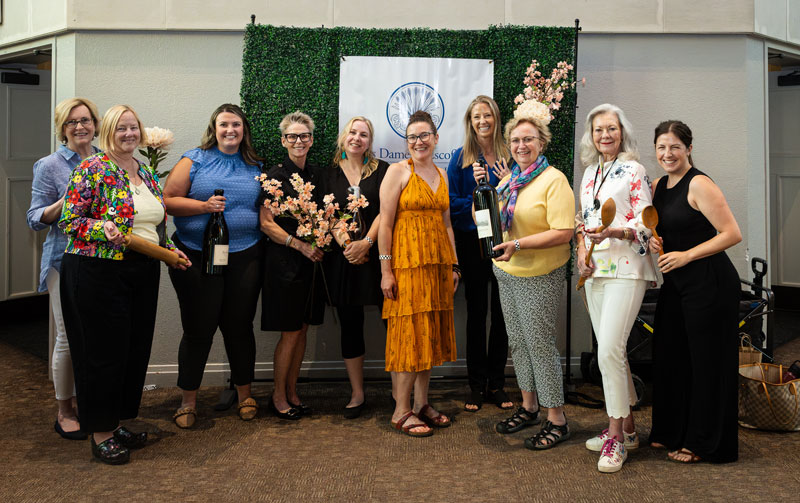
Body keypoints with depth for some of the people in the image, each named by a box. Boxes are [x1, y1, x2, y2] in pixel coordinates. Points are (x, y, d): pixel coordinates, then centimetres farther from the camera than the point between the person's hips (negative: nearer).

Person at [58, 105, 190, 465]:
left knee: (136, 348, 11)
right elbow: (68, 221, -11)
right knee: (105, 350, 1)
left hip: (143, 273, 7)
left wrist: (170, 249, 7)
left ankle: (117, 423, 28)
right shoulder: (92, 169, -8)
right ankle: (100, 434, 16)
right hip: (98, 272, -7)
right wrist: (102, 229, -27)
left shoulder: (147, 174, 14)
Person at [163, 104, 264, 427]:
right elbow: (168, 201, -2)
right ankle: (188, 401, 19)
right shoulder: (194, 161, 3)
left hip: (245, 258, 3)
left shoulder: (255, 167, 13)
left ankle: (245, 395, 26)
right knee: (198, 329, 3)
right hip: (197, 258, -2)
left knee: (240, 327, 10)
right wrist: (204, 206, -15)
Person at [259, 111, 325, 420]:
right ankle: (278, 397, 15)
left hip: (311, 261, 6)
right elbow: (266, 224, -11)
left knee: (302, 328, 10)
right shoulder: (275, 175, -6)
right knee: (291, 331, -1)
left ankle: (292, 392, 23)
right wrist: (300, 245, -17)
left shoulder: (316, 174, 11)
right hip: (284, 261, -5)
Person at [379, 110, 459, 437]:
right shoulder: (398, 171, -4)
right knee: (408, 333, -4)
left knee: (431, 333, 10)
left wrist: (454, 265, 13)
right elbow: (385, 223, -9)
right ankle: (401, 411, 7)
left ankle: (421, 404, 21)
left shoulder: (441, 174, 15)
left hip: (438, 263, 6)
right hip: (407, 261, -6)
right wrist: (386, 271, -14)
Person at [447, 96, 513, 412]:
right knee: (476, 312, 6)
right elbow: (452, 202, -2)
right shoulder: (461, 157, 3)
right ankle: (476, 386, 16)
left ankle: (496, 384, 19)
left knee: (501, 311, 5)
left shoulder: (509, 156, 6)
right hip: (472, 242, -1)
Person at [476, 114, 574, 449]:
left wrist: (519, 244, -26)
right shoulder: (508, 180, 11)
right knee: (517, 342, 15)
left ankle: (556, 419, 13)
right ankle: (528, 407, 31)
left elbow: (563, 233, -20)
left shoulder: (554, 179, -11)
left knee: (540, 344, -2)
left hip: (540, 276, -7)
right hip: (507, 273, 8)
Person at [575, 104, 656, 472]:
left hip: (626, 268, -7)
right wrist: (581, 251, 3)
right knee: (610, 350, 10)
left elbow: (645, 224, -9)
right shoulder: (589, 173, 16)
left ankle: (616, 436, 0)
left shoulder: (634, 171, -4)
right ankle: (626, 427, 24)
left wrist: (613, 231, -26)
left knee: (610, 349, -13)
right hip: (595, 269, 7)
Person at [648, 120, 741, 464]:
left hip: (710, 283, -8)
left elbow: (732, 234, -17)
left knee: (707, 361, 2)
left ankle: (705, 444, 17)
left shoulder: (699, 185, -13)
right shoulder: (658, 187, 11)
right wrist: (653, 242, 2)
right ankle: (672, 432, 30)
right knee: (670, 355, 13)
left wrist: (686, 255, -19)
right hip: (675, 282, 8)